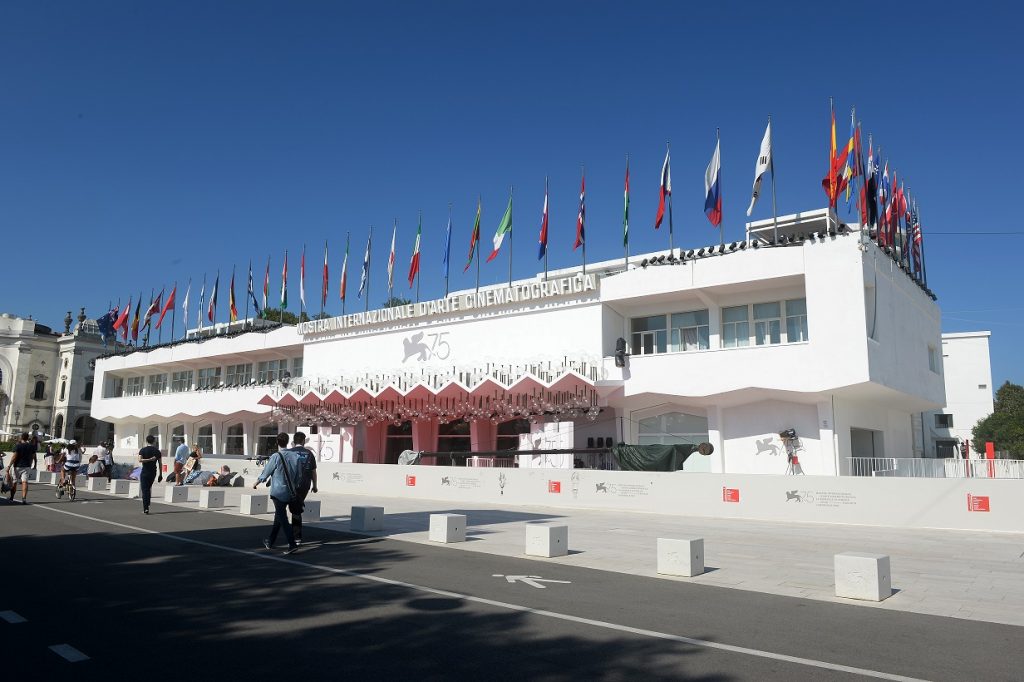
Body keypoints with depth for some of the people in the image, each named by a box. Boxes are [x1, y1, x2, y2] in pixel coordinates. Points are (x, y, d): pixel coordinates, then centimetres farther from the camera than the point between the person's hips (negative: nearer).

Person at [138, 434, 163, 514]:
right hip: (153, 472, 3)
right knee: (149, 489, 19)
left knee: (145, 490, 0)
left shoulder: (143, 450, -5)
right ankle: (147, 505, 21)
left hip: (145, 472, -3)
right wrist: (160, 474, 7)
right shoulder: (157, 451, 2)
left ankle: (145, 509, -5)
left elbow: (140, 460, -21)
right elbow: (160, 463, 3)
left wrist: (149, 459, -19)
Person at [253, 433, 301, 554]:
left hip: (278, 492, -6)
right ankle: (270, 542, 32)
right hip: (289, 493, 6)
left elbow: (265, 474, -5)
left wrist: (255, 484, 13)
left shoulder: (275, 457, -14)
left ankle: (292, 544, -14)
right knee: (278, 517, 19)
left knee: (282, 518, -5)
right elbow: (299, 476, 7)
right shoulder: (295, 456, 1)